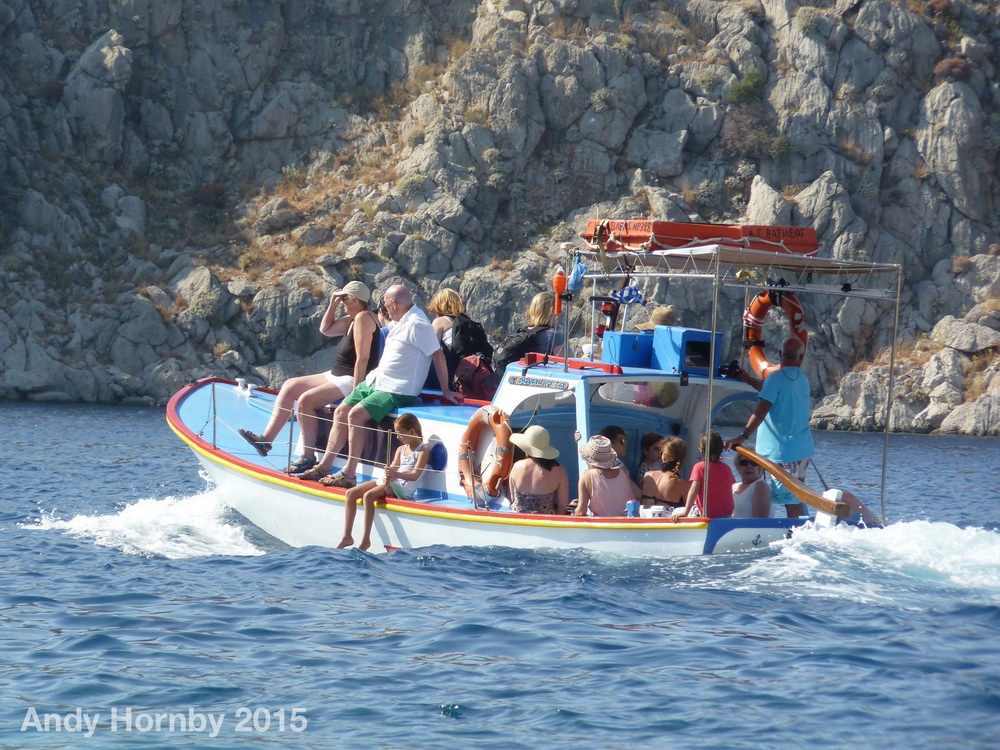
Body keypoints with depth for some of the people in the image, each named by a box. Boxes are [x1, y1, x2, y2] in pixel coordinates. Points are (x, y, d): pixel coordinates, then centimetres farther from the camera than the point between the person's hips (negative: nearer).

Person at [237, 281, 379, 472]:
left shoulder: (363, 318, -18)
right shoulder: (352, 319, 14)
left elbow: (362, 358, -23)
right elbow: (325, 329, 24)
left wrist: (355, 391, -26)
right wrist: (332, 305, 10)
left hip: (352, 380, -11)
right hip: (337, 376, 11)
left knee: (306, 400, -26)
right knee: (290, 386, 7)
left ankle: (308, 457, -20)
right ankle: (266, 439, 0)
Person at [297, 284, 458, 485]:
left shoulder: (416, 324, -18)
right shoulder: (398, 322, 13)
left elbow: (437, 355, -19)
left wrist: (445, 391, -16)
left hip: (397, 390, -10)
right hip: (376, 381, 10)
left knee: (356, 415, -24)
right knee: (341, 412, 5)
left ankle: (349, 474, -19)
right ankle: (325, 465, 10)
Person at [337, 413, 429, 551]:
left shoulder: (423, 449, -3)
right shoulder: (401, 449, 20)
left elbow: (415, 475, -14)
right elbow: (392, 468, 9)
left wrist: (395, 474, -30)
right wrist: (387, 477, -15)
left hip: (404, 488, -8)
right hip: (391, 483, 8)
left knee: (368, 496, -30)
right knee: (350, 493, -7)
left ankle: (366, 540, -29)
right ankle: (347, 536, -9)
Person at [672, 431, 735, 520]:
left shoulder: (699, 467, -7)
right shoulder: (726, 468, 6)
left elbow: (694, 490, -15)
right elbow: (731, 489, 10)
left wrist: (686, 512, -18)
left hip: (707, 514, -5)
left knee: (676, 512, 13)